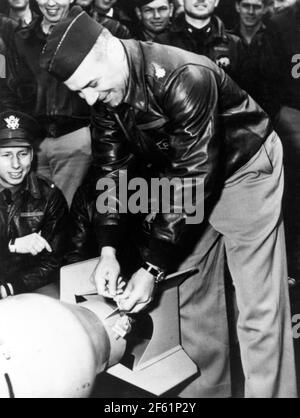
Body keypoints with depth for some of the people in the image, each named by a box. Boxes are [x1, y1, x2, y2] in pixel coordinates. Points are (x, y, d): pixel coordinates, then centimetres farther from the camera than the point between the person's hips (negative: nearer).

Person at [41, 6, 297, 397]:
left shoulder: (186, 78, -32)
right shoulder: (105, 89, -10)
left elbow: (192, 180, -30)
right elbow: (111, 166, -5)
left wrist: (153, 269, -27)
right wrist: (108, 250, -14)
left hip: (242, 169, -6)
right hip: (179, 170, 7)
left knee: (257, 309, -7)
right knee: (187, 292, 9)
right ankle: (203, 388, 27)